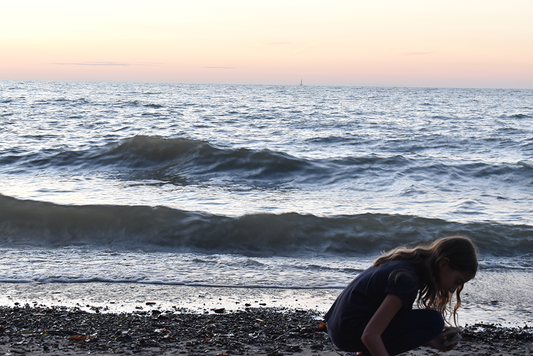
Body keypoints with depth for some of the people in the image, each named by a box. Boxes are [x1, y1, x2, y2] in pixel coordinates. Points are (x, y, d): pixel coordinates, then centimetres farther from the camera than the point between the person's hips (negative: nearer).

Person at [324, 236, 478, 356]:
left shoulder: (411, 261, 7)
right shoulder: (407, 280, -21)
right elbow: (370, 335, -29)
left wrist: (429, 340, 8)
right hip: (349, 333, -10)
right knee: (434, 321, -12)